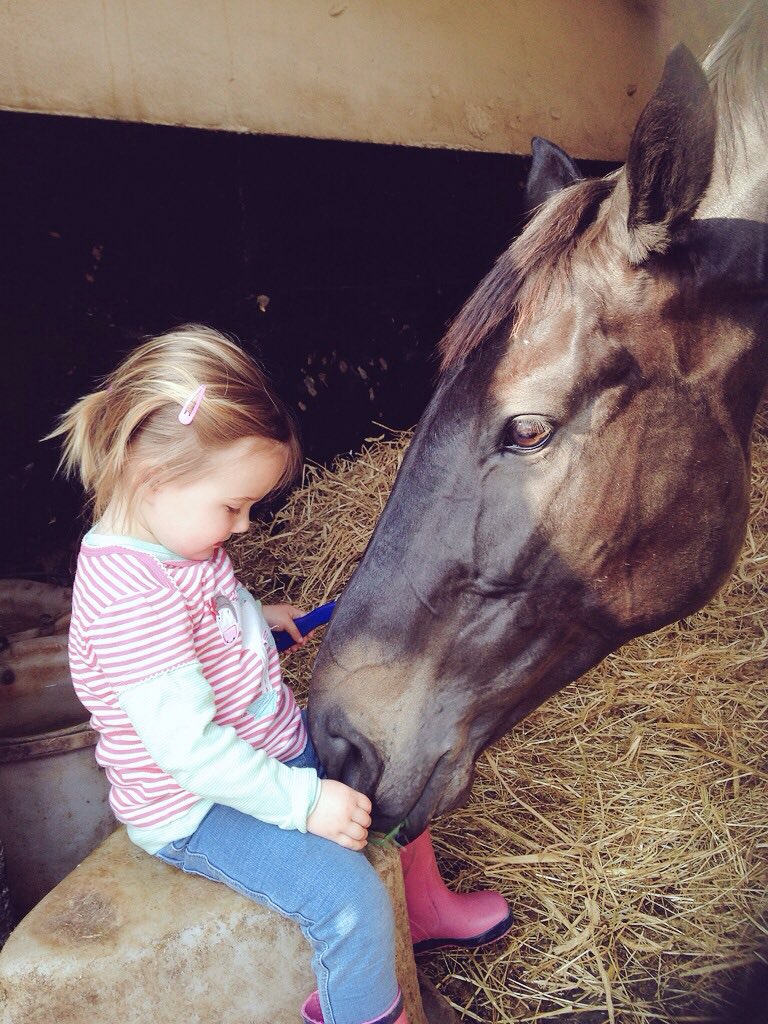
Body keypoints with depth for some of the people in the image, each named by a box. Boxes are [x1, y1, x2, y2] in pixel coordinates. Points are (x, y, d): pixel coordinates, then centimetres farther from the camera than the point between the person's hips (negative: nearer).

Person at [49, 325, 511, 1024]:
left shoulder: (175, 535, -2)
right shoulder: (130, 595, -33)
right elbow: (187, 747, -33)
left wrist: (256, 614, 7)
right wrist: (303, 800, -28)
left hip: (269, 748, 10)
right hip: (196, 812, -9)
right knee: (348, 895, -21)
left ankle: (421, 905, 40)